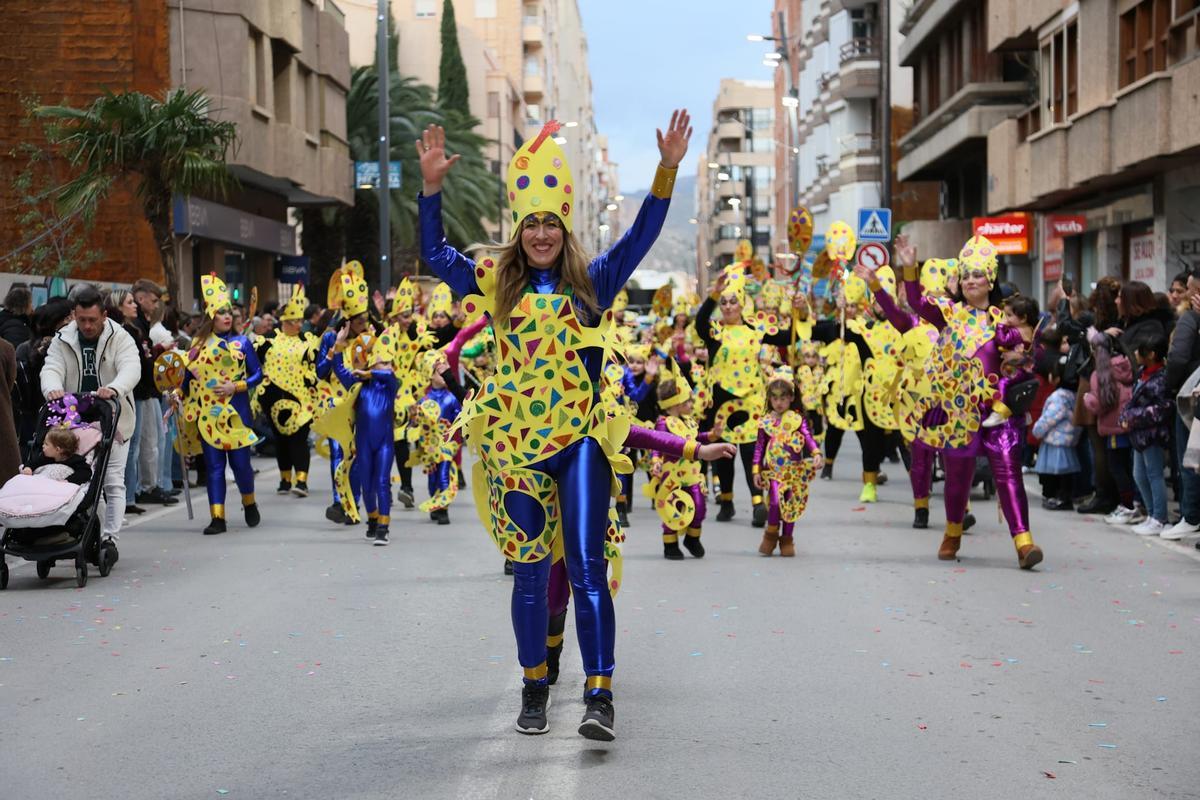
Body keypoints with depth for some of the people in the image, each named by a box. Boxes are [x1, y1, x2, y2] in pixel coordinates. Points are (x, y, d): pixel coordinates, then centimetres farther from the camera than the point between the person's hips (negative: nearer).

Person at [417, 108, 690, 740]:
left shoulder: (591, 282, 6)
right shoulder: (495, 282, 7)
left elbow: (641, 236, -1)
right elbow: (435, 252, 2)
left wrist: (668, 170, -11)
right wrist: (432, 186, -9)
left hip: (580, 441, -1)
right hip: (514, 444, 1)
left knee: (586, 568, -8)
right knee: (530, 572, 9)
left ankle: (600, 695, -8)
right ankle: (534, 688, 23)